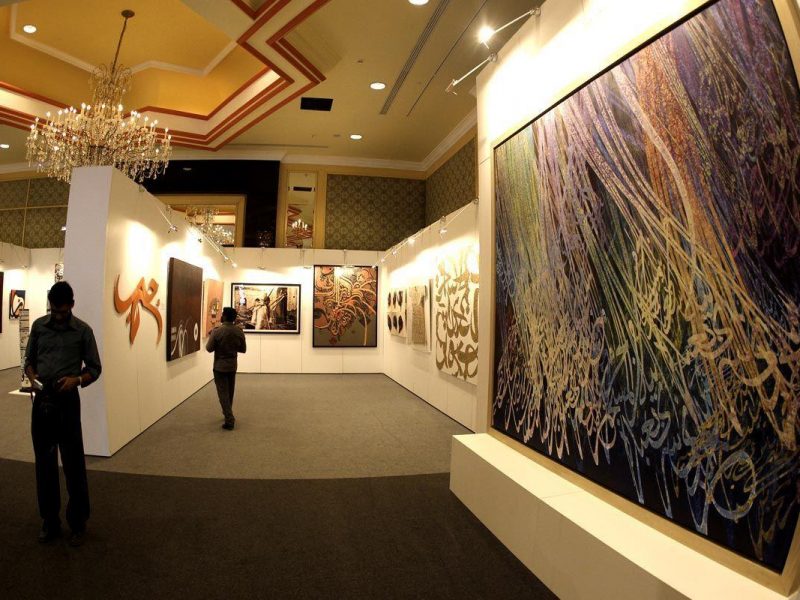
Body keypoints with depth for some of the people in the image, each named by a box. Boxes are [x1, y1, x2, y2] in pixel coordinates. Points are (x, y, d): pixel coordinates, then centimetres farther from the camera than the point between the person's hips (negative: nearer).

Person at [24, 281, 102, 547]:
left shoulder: (83, 331, -4)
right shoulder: (39, 326, 3)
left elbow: (95, 368, 0)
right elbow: (29, 360, 12)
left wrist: (77, 379, -19)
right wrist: (33, 379, -8)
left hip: (67, 401, -3)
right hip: (41, 401, 3)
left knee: (73, 464, 2)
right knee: (44, 463, 11)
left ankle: (78, 522, 15)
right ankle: (50, 520, 25)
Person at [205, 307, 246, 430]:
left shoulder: (217, 331, -18)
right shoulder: (239, 332, -6)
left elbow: (209, 348, -10)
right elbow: (243, 349, 2)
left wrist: (210, 336, 5)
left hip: (220, 366, -4)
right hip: (232, 366, 4)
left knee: (223, 393, 0)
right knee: (230, 392, 20)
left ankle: (229, 420, -4)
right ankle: (228, 414, 35)